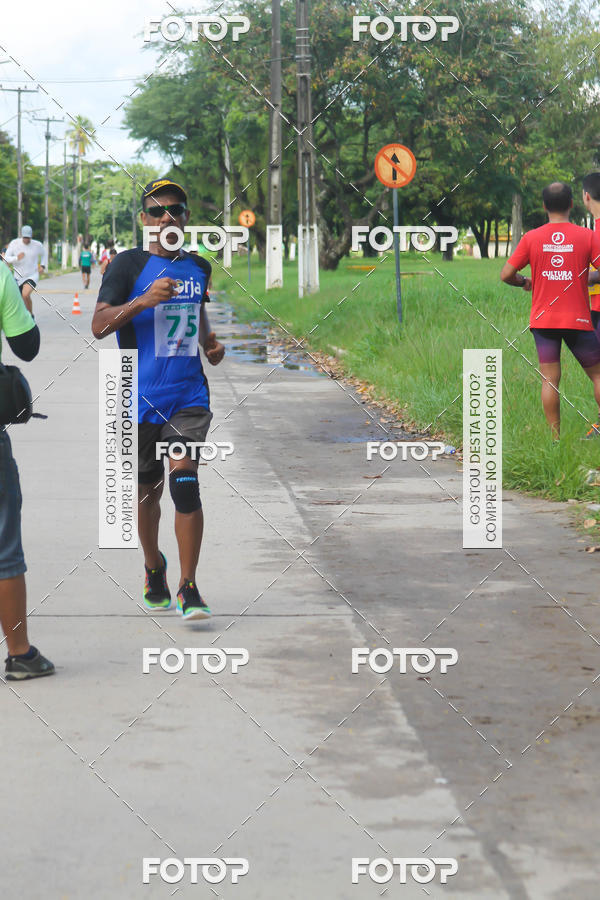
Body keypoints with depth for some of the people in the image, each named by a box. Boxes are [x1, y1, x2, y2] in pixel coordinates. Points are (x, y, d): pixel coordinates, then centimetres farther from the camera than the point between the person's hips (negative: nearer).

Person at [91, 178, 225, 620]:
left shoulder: (198, 266, 10)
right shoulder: (128, 264, -4)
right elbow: (99, 325, -12)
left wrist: (211, 342, 11)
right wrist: (143, 301, -25)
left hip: (188, 396, 2)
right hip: (140, 397, -2)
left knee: (185, 483, -13)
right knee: (148, 490, 12)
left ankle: (189, 588, -8)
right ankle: (154, 565, 38)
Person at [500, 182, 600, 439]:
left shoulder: (531, 238, -1)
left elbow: (506, 274, 0)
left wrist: (525, 282, 19)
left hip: (543, 319, 1)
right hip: (578, 320, -1)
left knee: (549, 379, 1)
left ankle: (555, 437, -3)